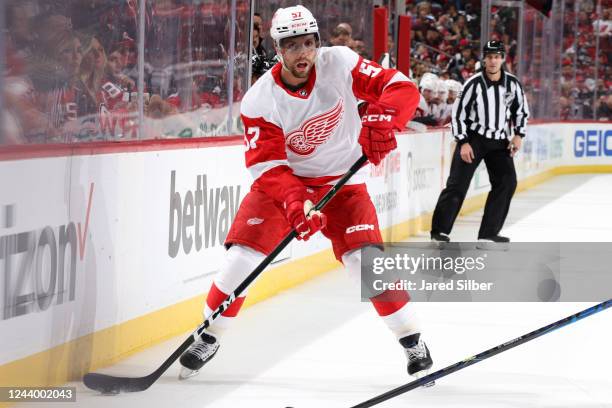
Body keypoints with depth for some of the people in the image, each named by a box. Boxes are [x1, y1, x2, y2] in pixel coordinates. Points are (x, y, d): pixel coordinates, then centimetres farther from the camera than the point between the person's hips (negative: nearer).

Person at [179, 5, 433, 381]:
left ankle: (413, 341, 3)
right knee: (242, 255, -10)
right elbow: (268, 165, -23)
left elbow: (402, 88, -21)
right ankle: (209, 338, 11)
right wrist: (295, 203, -41)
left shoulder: (339, 64, -19)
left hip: (342, 180, 0)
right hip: (283, 180, 0)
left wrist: (381, 119, -43)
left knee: (366, 259, -15)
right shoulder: (260, 100, -19)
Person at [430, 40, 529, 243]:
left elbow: (521, 109, 11)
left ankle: (489, 232, 1)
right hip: (473, 137, -4)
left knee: (507, 182, -6)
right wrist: (463, 142, -14)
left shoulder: (512, 83, -3)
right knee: (458, 184, -9)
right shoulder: (474, 84, -14)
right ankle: (440, 230, -4)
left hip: (499, 140, 4)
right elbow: (458, 113, -9)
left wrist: (518, 135, 0)